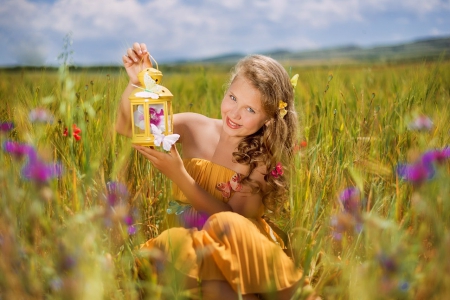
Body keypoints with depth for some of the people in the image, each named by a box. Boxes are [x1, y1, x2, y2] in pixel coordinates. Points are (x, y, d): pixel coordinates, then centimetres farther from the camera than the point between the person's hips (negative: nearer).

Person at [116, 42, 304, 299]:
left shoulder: (262, 158, -6)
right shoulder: (195, 128, 0)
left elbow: (231, 221, -16)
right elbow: (126, 127, 2)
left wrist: (178, 174, -23)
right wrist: (136, 83, -17)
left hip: (242, 251, -2)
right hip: (190, 243, 2)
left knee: (224, 225, -36)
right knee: (171, 242, -34)